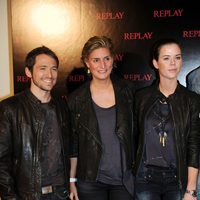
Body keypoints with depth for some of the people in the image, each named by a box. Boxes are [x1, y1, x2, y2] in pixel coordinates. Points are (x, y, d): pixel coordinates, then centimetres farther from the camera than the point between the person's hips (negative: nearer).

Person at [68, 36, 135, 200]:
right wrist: (71, 181, 1)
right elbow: (72, 143, 1)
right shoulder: (76, 98, -4)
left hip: (124, 179, 1)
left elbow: (133, 134, 6)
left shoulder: (125, 92, 0)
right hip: (90, 180, -1)